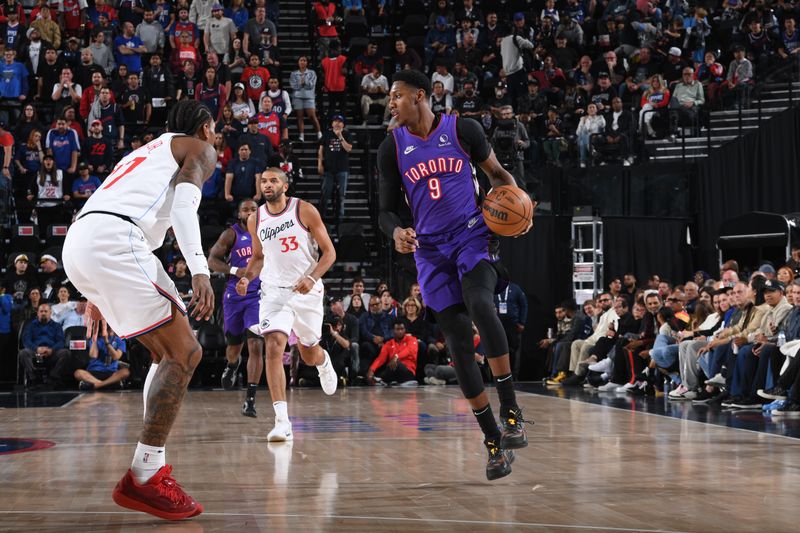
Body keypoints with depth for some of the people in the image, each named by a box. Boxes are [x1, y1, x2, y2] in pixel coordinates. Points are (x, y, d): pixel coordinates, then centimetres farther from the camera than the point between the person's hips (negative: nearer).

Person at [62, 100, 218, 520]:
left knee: (169, 354, 16)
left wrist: (99, 291, 38)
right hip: (113, 241, -9)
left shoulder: (146, 151, 37)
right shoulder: (200, 149, 13)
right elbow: (183, 201, -7)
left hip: (78, 241, 9)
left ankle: (153, 467, 11)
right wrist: (199, 270, -19)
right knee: (184, 352, -6)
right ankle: (144, 478, -12)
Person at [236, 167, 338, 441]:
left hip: (306, 290, -1)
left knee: (309, 355, 12)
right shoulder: (255, 220, 3)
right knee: (274, 347, -20)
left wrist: (312, 278, -21)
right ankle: (282, 421, -22)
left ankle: (324, 362, 54)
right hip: (273, 291, 1)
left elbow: (329, 251, -6)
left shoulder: (305, 211, -8)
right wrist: (247, 277, -1)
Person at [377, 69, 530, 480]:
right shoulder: (392, 148, 4)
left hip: (472, 236, -2)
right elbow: (387, 210, 7)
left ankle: (511, 408, -23)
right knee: (458, 342, -3)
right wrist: (396, 232, -16)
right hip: (430, 249, 2)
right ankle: (493, 440, 5)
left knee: (479, 303, -31)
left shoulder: (463, 130, 0)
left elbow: (496, 173, 12)